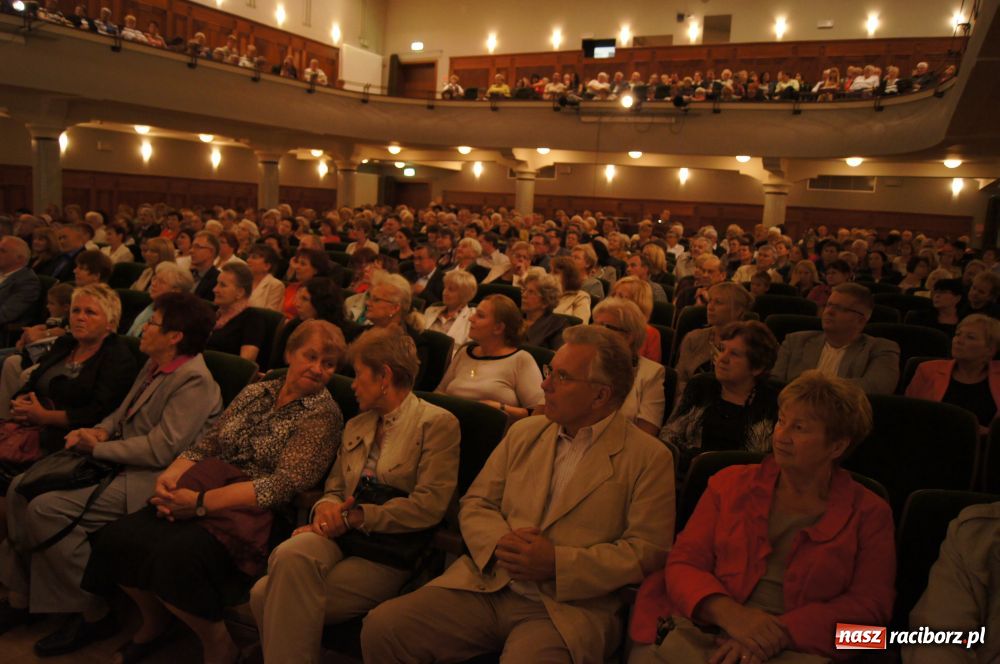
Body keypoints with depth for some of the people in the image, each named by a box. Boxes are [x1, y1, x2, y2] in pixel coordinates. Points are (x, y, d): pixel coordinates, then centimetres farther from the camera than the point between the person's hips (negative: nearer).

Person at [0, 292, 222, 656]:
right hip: (113, 462, 10)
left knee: (47, 509, -20)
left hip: (148, 479, -10)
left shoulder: (194, 381, -21)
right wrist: (99, 431, 0)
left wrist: (98, 448, -14)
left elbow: (160, 449, -24)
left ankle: (92, 614, -4)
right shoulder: (154, 366, 10)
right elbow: (123, 413, 22)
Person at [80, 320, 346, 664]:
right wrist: (170, 476, -10)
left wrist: (200, 502, -19)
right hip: (204, 492, 6)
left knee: (176, 555, -30)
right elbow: (206, 444, 12)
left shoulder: (324, 414, -7)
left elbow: (284, 485, -16)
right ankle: (154, 621, 15)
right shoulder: (255, 391, 13)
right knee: (116, 537, -14)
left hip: (254, 516, -6)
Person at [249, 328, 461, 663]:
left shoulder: (437, 423, -3)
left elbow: (429, 506, -12)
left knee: (270, 595, -24)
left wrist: (353, 517, -14)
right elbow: (334, 489, 19)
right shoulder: (355, 426, 20)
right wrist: (326, 508, -6)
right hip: (344, 536, 6)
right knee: (291, 555, -28)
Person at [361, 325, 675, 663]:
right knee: (381, 627, -13)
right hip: (486, 586, 5)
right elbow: (475, 504, 14)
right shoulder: (524, 433, 13)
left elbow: (647, 551, -7)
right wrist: (500, 542, -8)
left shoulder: (649, 457, -2)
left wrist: (557, 562, -15)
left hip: (568, 609, -4)